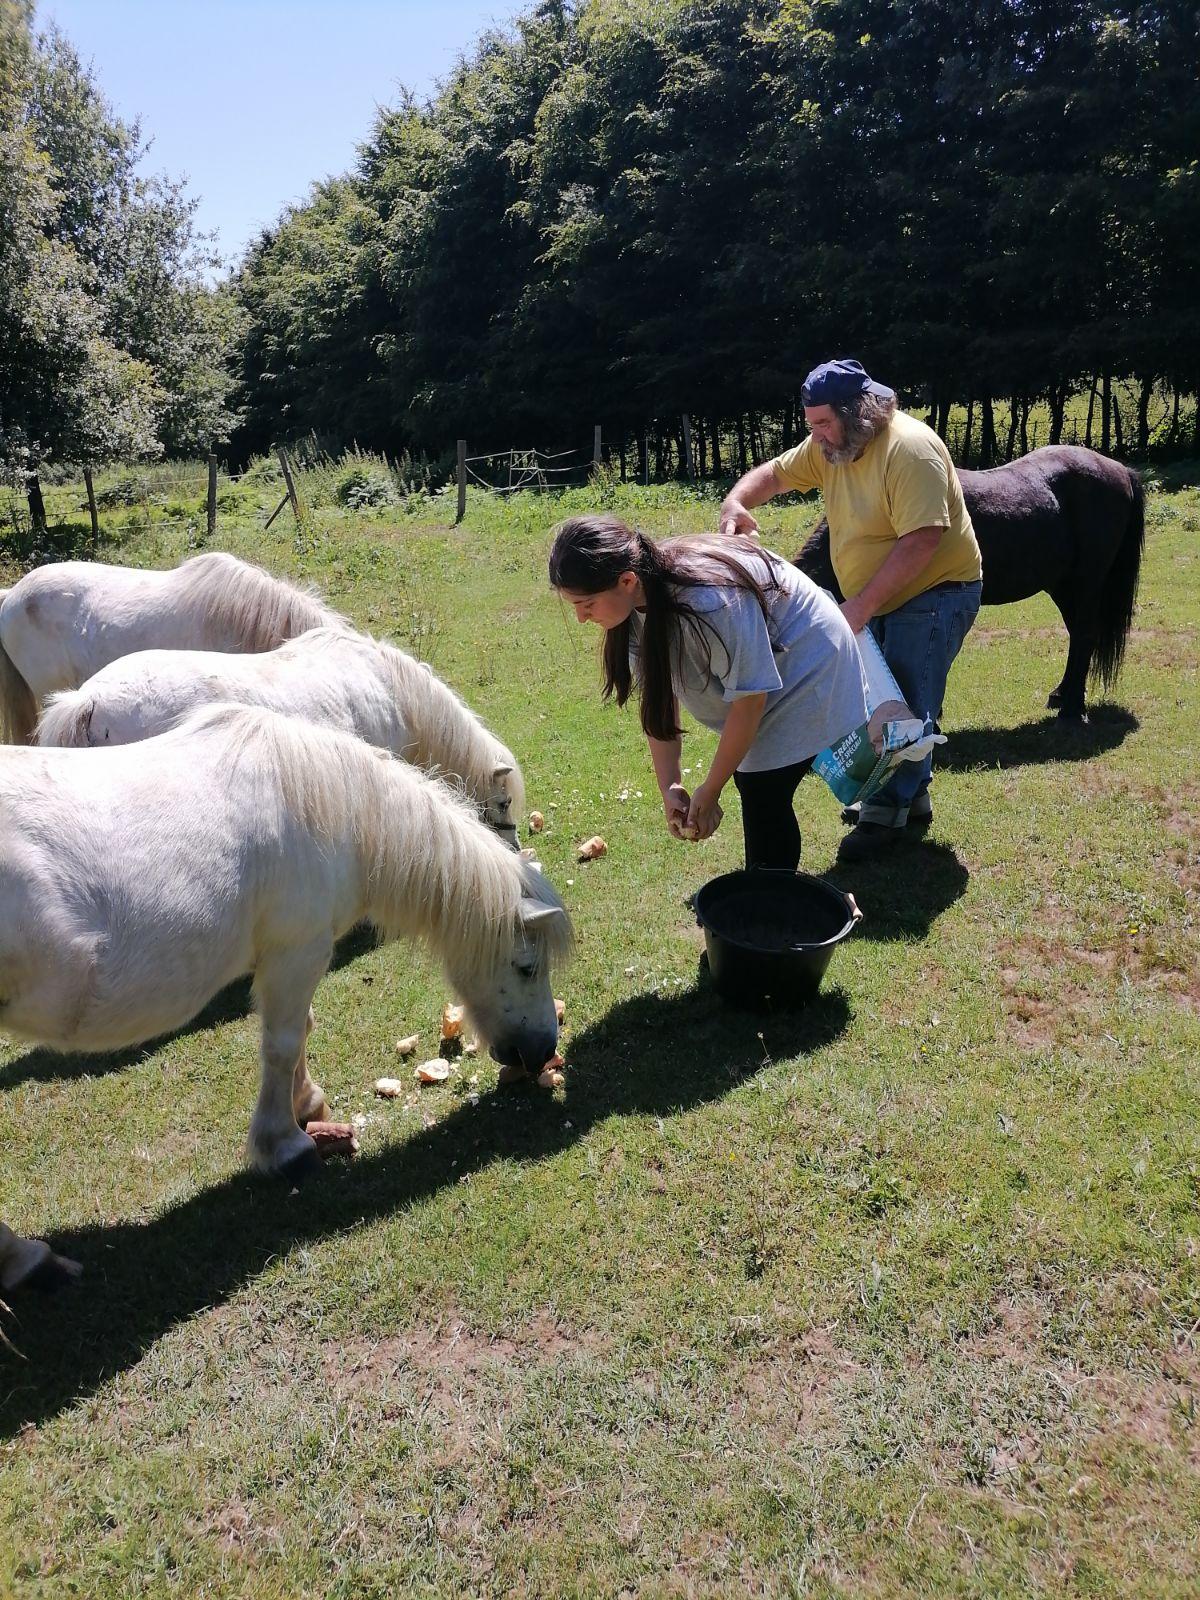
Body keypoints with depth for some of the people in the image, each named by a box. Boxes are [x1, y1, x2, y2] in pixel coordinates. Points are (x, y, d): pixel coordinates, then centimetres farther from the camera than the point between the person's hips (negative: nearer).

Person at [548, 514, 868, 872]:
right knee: (748, 780, 11)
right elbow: (659, 698, -7)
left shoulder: (710, 602, -39)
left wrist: (710, 791, -19)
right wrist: (669, 787, -13)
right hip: (754, 661, 8)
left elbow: (749, 699, -28)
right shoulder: (638, 601, -15)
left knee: (762, 796, -12)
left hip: (805, 669, -7)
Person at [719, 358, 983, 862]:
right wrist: (736, 502, -14)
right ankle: (911, 798, 27)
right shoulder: (830, 447, 0)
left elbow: (922, 540, -32)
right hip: (882, 598, 9)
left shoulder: (909, 448, -25)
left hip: (934, 593, -9)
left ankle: (887, 814, -3)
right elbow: (774, 473, 9)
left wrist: (862, 604, -32)